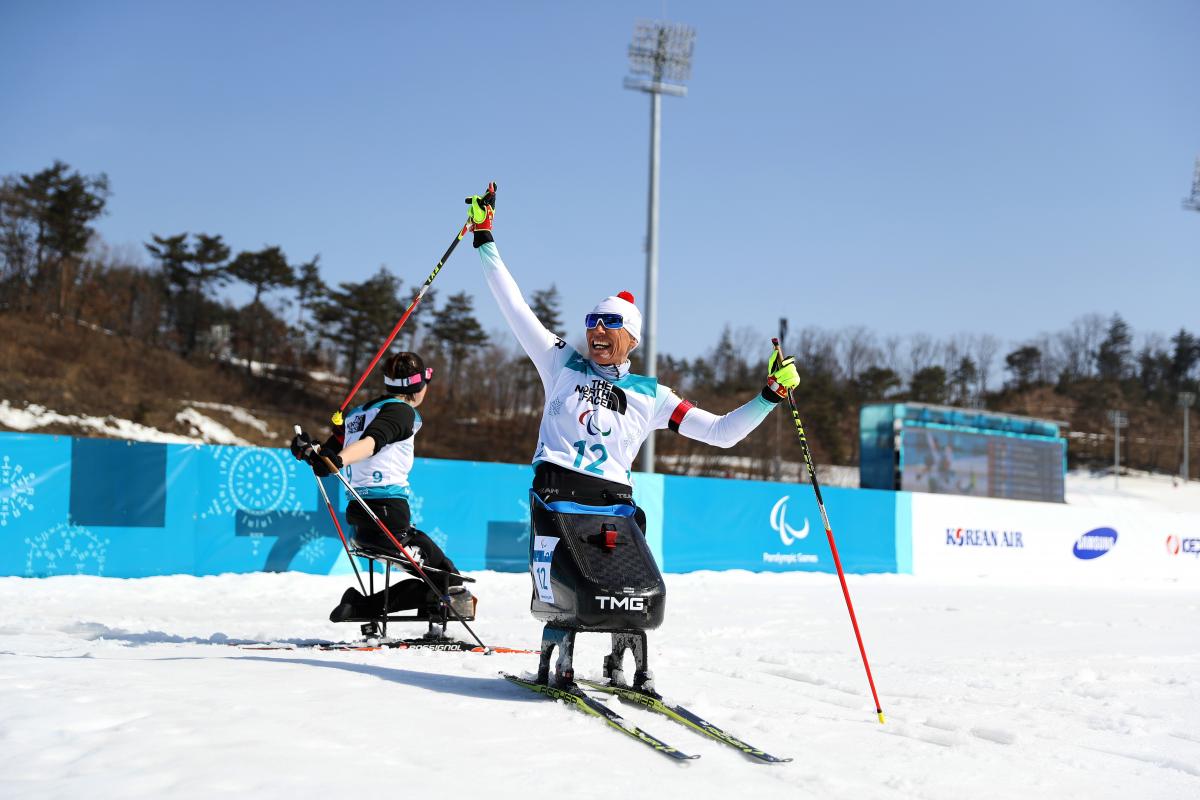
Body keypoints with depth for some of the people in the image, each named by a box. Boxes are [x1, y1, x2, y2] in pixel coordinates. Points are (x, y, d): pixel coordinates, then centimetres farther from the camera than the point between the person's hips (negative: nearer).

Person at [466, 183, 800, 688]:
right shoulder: (562, 365, 10)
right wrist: (485, 237, 5)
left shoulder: (650, 396, 11)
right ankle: (558, 650, 22)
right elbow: (514, 306, 8)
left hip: (613, 507, 1)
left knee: (642, 603, -16)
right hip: (557, 498, -1)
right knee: (562, 601, -14)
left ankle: (626, 657, 17)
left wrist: (770, 395, 1)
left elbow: (721, 432, 11)